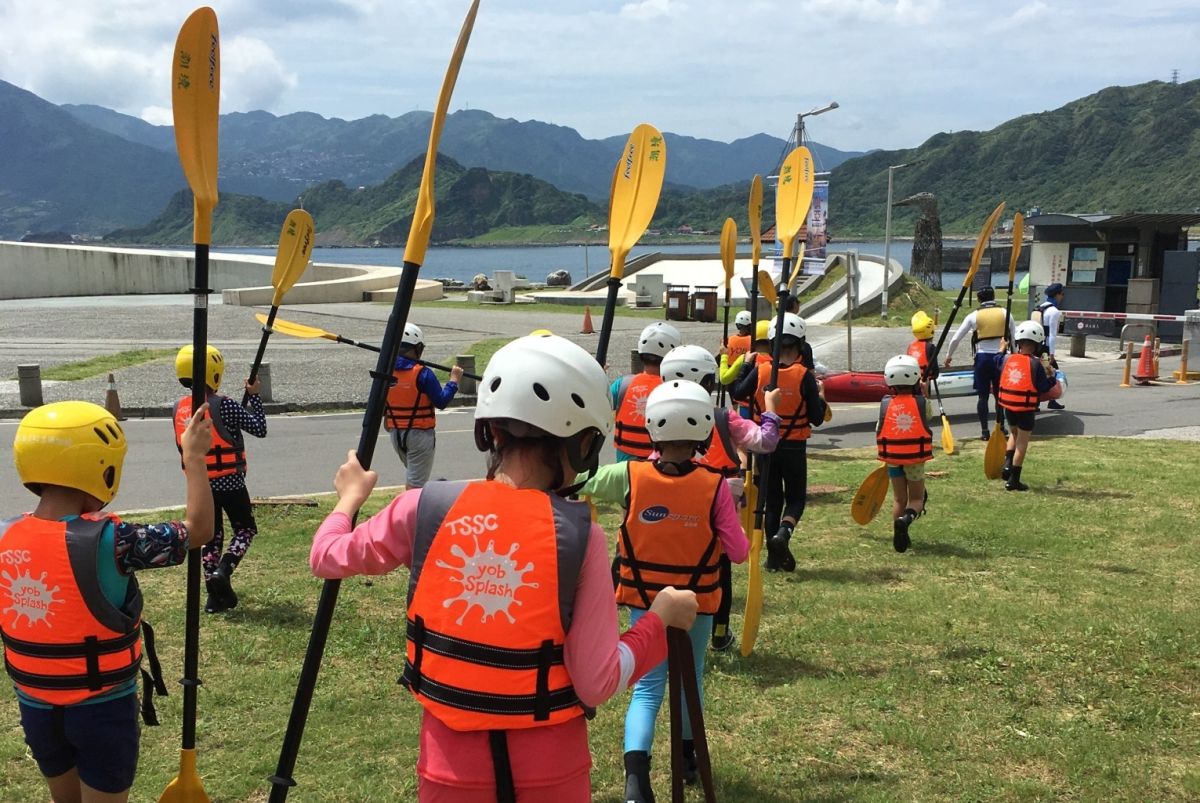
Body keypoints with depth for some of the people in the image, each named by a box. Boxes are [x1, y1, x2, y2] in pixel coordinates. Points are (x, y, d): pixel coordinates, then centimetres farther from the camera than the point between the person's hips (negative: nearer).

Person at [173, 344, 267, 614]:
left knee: (211, 535, 13)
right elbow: (260, 429, -12)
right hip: (229, 481, -5)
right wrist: (254, 396, -3)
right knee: (245, 528, 12)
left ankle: (215, 596, 13)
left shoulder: (179, 408, 1)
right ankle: (224, 570, -11)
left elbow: (181, 446, 12)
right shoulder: (223, 405, -17)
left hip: (199, 484, 5)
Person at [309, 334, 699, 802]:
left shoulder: (425, 509, -10)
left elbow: (325, 558, 7)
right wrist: (660, 618, 0)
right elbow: (597, 684, -14)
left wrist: (351, 494, 25)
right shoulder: (579, 536, -15)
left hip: (452, 762, 2)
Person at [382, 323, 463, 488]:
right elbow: (441, 402, -14)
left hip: (395, 433, 6)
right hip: (420, 433, -6)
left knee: (411, 473, 27)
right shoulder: (422, 374, -18)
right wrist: (454, 380, -4)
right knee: (416, 482, 1)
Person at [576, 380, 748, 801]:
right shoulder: (713, 486, -18)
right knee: (690, 678, 22)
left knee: (647, 687, 5)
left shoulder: (630, 476, -15)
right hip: (697, 601, 0)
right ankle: (688, 756, 41)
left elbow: (578, 482, -1)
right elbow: (738, 552, -12)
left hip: (645, 600, 0)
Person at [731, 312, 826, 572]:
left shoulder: (760, 371, -8)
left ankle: (775, 556, 16)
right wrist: (820, 396, 7)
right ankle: (783, 532, -17)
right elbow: (816, 419, -11)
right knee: (796, 497, 12)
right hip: (794, 448, -3)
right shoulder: (805, 376, -14)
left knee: (772, 499, 13)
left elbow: (737, 392, 10)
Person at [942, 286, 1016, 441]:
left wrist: (948, 356, 16)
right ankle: (1000, 427, 19)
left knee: (983, 396, 5)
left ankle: (985, 430, 3)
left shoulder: (974, 316, 1)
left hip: (982, 358, -1)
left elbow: (955, 338, 4)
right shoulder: (1005, 313, 3)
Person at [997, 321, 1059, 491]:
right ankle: (1013, 480, 9)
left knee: (1014, 434, 28)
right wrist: (1050, 375, 6)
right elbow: (1045, 388, -10)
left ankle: (1008, 464, 11)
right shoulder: (1035, 363, -13)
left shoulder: (1008, 359, -1)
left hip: (1008, 406, 4)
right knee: (1022, 442, 6)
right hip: (1026, 409, -4)